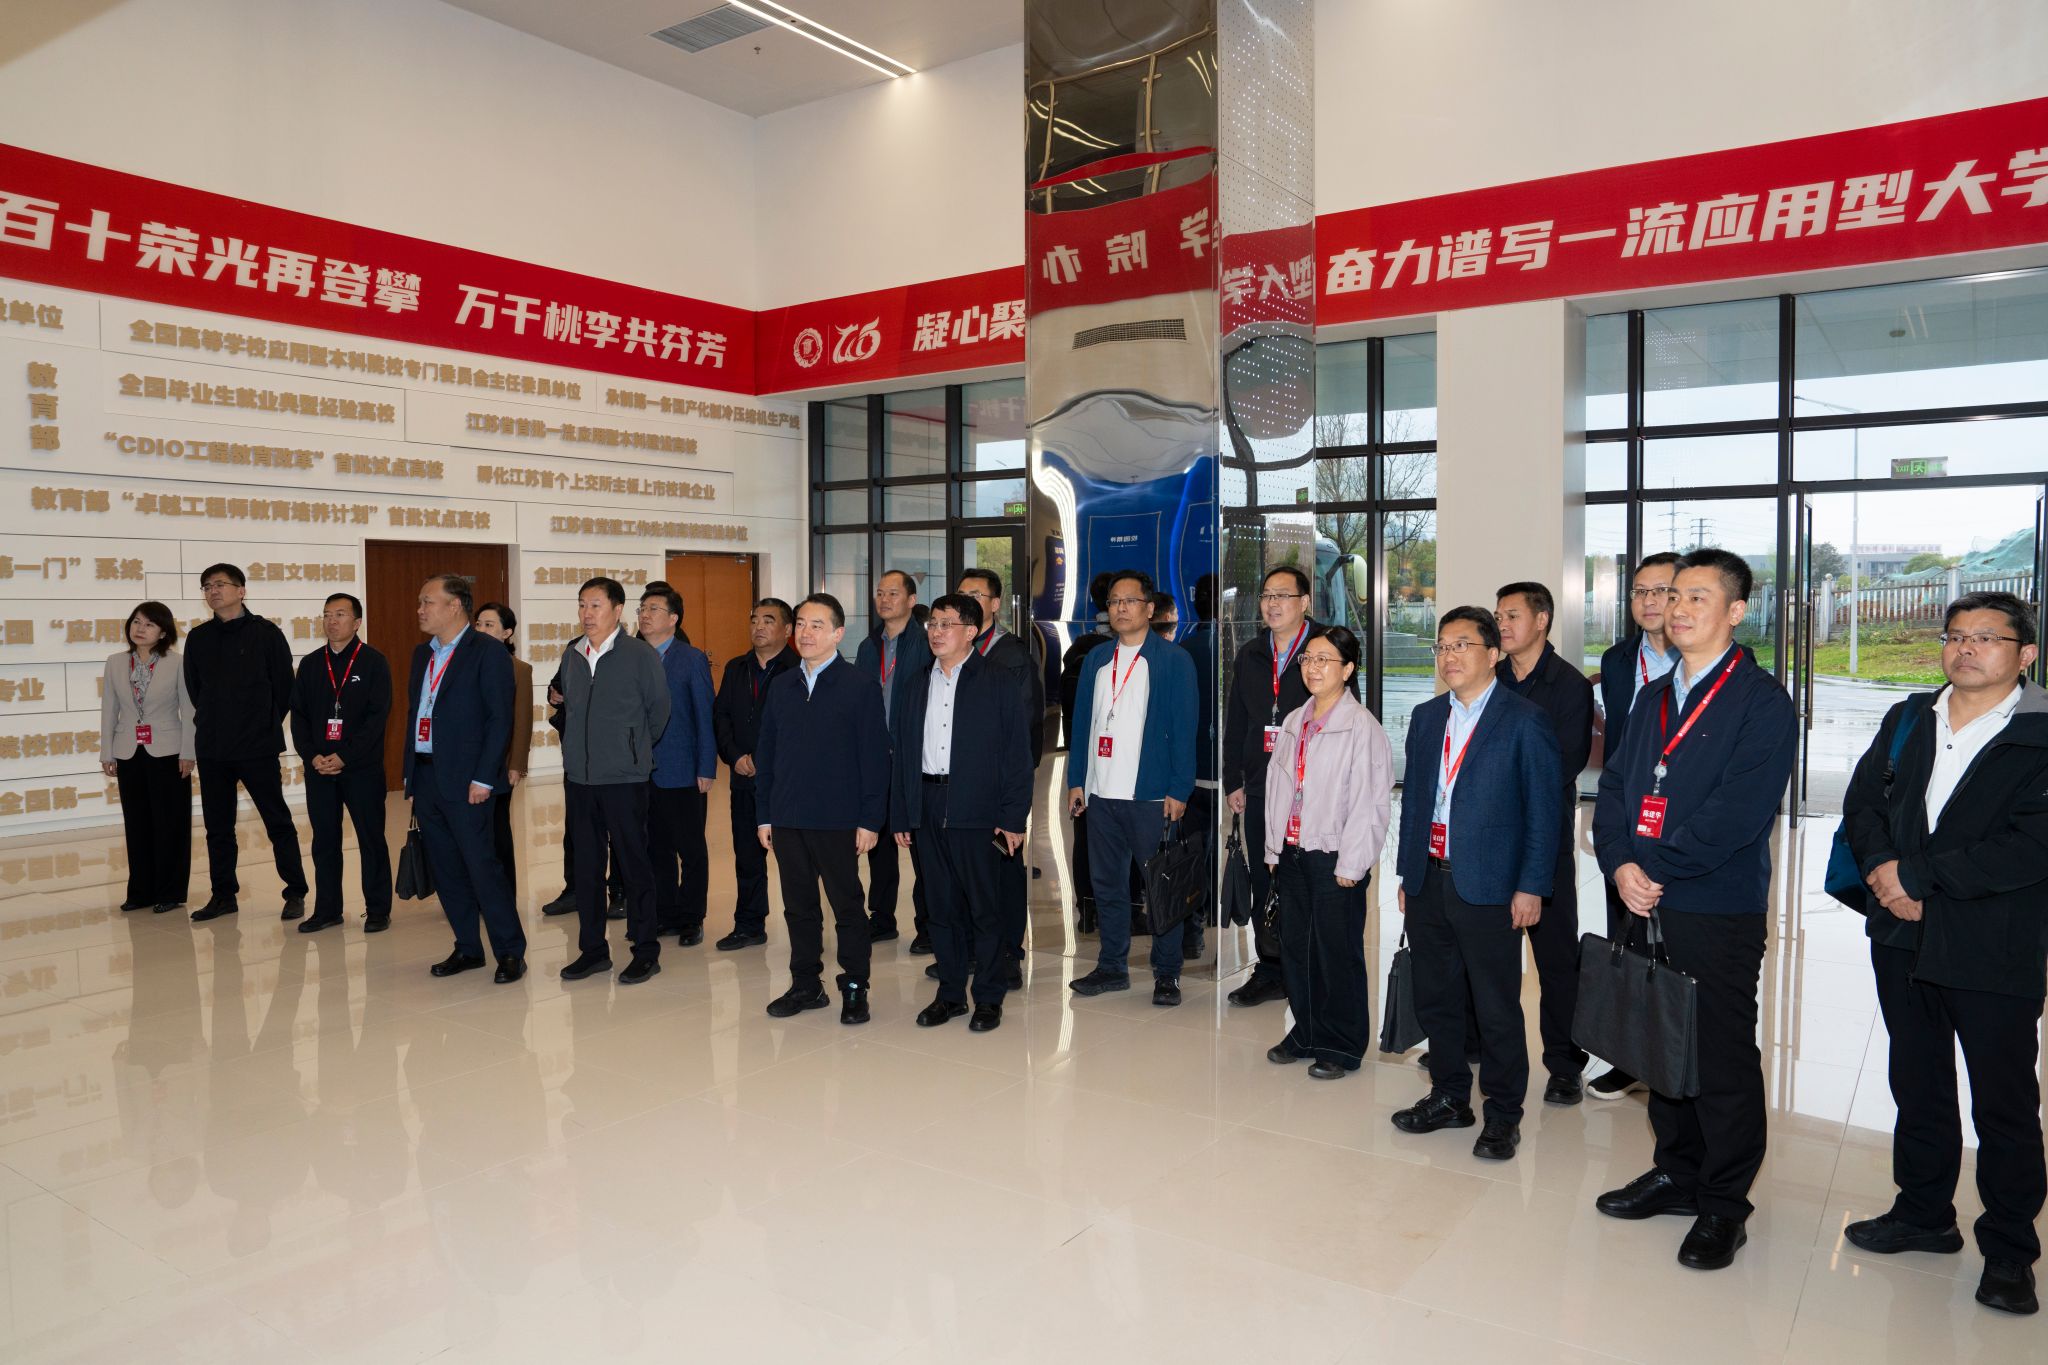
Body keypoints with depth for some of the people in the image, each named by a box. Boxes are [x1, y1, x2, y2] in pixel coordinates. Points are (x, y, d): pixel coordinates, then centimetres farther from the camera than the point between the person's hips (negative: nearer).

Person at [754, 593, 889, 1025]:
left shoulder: (861, 687, -4)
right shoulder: (781, 686, 10)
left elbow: (875, 757, -7)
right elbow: (766, 753, 12)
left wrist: (870, 819, -11)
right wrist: (763, 814, 8)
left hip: (838, 821, -5)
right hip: (787, 819, 5)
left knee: (847, 906, 5)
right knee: (798, 907, 12)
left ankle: (855, 989, 17)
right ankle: (806, 985, 25)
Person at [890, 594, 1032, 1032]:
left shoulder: (999, 683, -2)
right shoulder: (915, 685, 12)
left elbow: (1017, 753, -5)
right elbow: (903, 753, 12)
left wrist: (1013, 817, -11)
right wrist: (900, 816, 7)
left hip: (977, 811, -4)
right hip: (928, 810, 4)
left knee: (984, 905, 2)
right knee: (943, 905, 11)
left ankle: (989, 997, 14)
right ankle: (950, 993, 22)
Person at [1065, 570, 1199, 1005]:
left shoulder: (1174, 660, -1)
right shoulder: (1097, 658, 13)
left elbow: (1184, 729, -5)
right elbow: (1081, 721, 14)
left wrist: (1178, 791, -11)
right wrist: (1075, 780, 8)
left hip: (1151, 794, -5)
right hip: (1101, 793, 5)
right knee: (1107, 884, 11)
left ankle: (1166, 973, 12)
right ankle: (1112, 966, 23)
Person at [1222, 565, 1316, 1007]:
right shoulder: (1250, 655, 13)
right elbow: (1234, 722, 17)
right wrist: (1233, 781, 12)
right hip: (1260, 792, 5)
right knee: (1263, 884, 10)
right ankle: (1271, 972, 22)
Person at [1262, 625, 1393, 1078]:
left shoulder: (1362, 727, -12)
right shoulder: (1293, 723, 10)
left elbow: (1370, 801, -14)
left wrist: (1350, 865, -14)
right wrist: (1273, 848, 11)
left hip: (1334, 858, -7)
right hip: (1293, 854, 7)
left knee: (1338, 954, 4)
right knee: (1295, 947, 14)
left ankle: (1342, 1047, 19)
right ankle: (1306, 1033, 31)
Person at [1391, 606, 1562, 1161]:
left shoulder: (1525, 720, -5)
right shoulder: (1426, 718, 12)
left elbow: (1543, 809, -7)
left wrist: (1531, 887, -11)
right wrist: (1408, 874, 12)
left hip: (1489, 887, -5)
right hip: (1429, 882, 6)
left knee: (1497, 1007, 3)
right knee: (1435, 999, 14)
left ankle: (1503, 1115, 18)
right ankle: (1449, 1098, 30)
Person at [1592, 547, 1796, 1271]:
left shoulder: (1762, 701, -10)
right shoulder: (1654, 696, 13)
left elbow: (1740, 812, -19)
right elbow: (1616, 785, 9)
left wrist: (1656, 868, -16)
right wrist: (1621, 864, -7)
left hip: (1720, 911, -6)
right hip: (1646, 905, 7)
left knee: (1721, 1056, 4)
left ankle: (1723, 1205, 19)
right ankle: (1676, 1174, 33)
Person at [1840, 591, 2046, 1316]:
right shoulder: (1907, 720, 8)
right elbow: (1862, 801, 7)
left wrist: (1918, 876, -19)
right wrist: (1882, 870, -11)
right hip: (1904, 939, 5)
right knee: (1918, 1086, 18)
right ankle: (1923, 1214, 34)